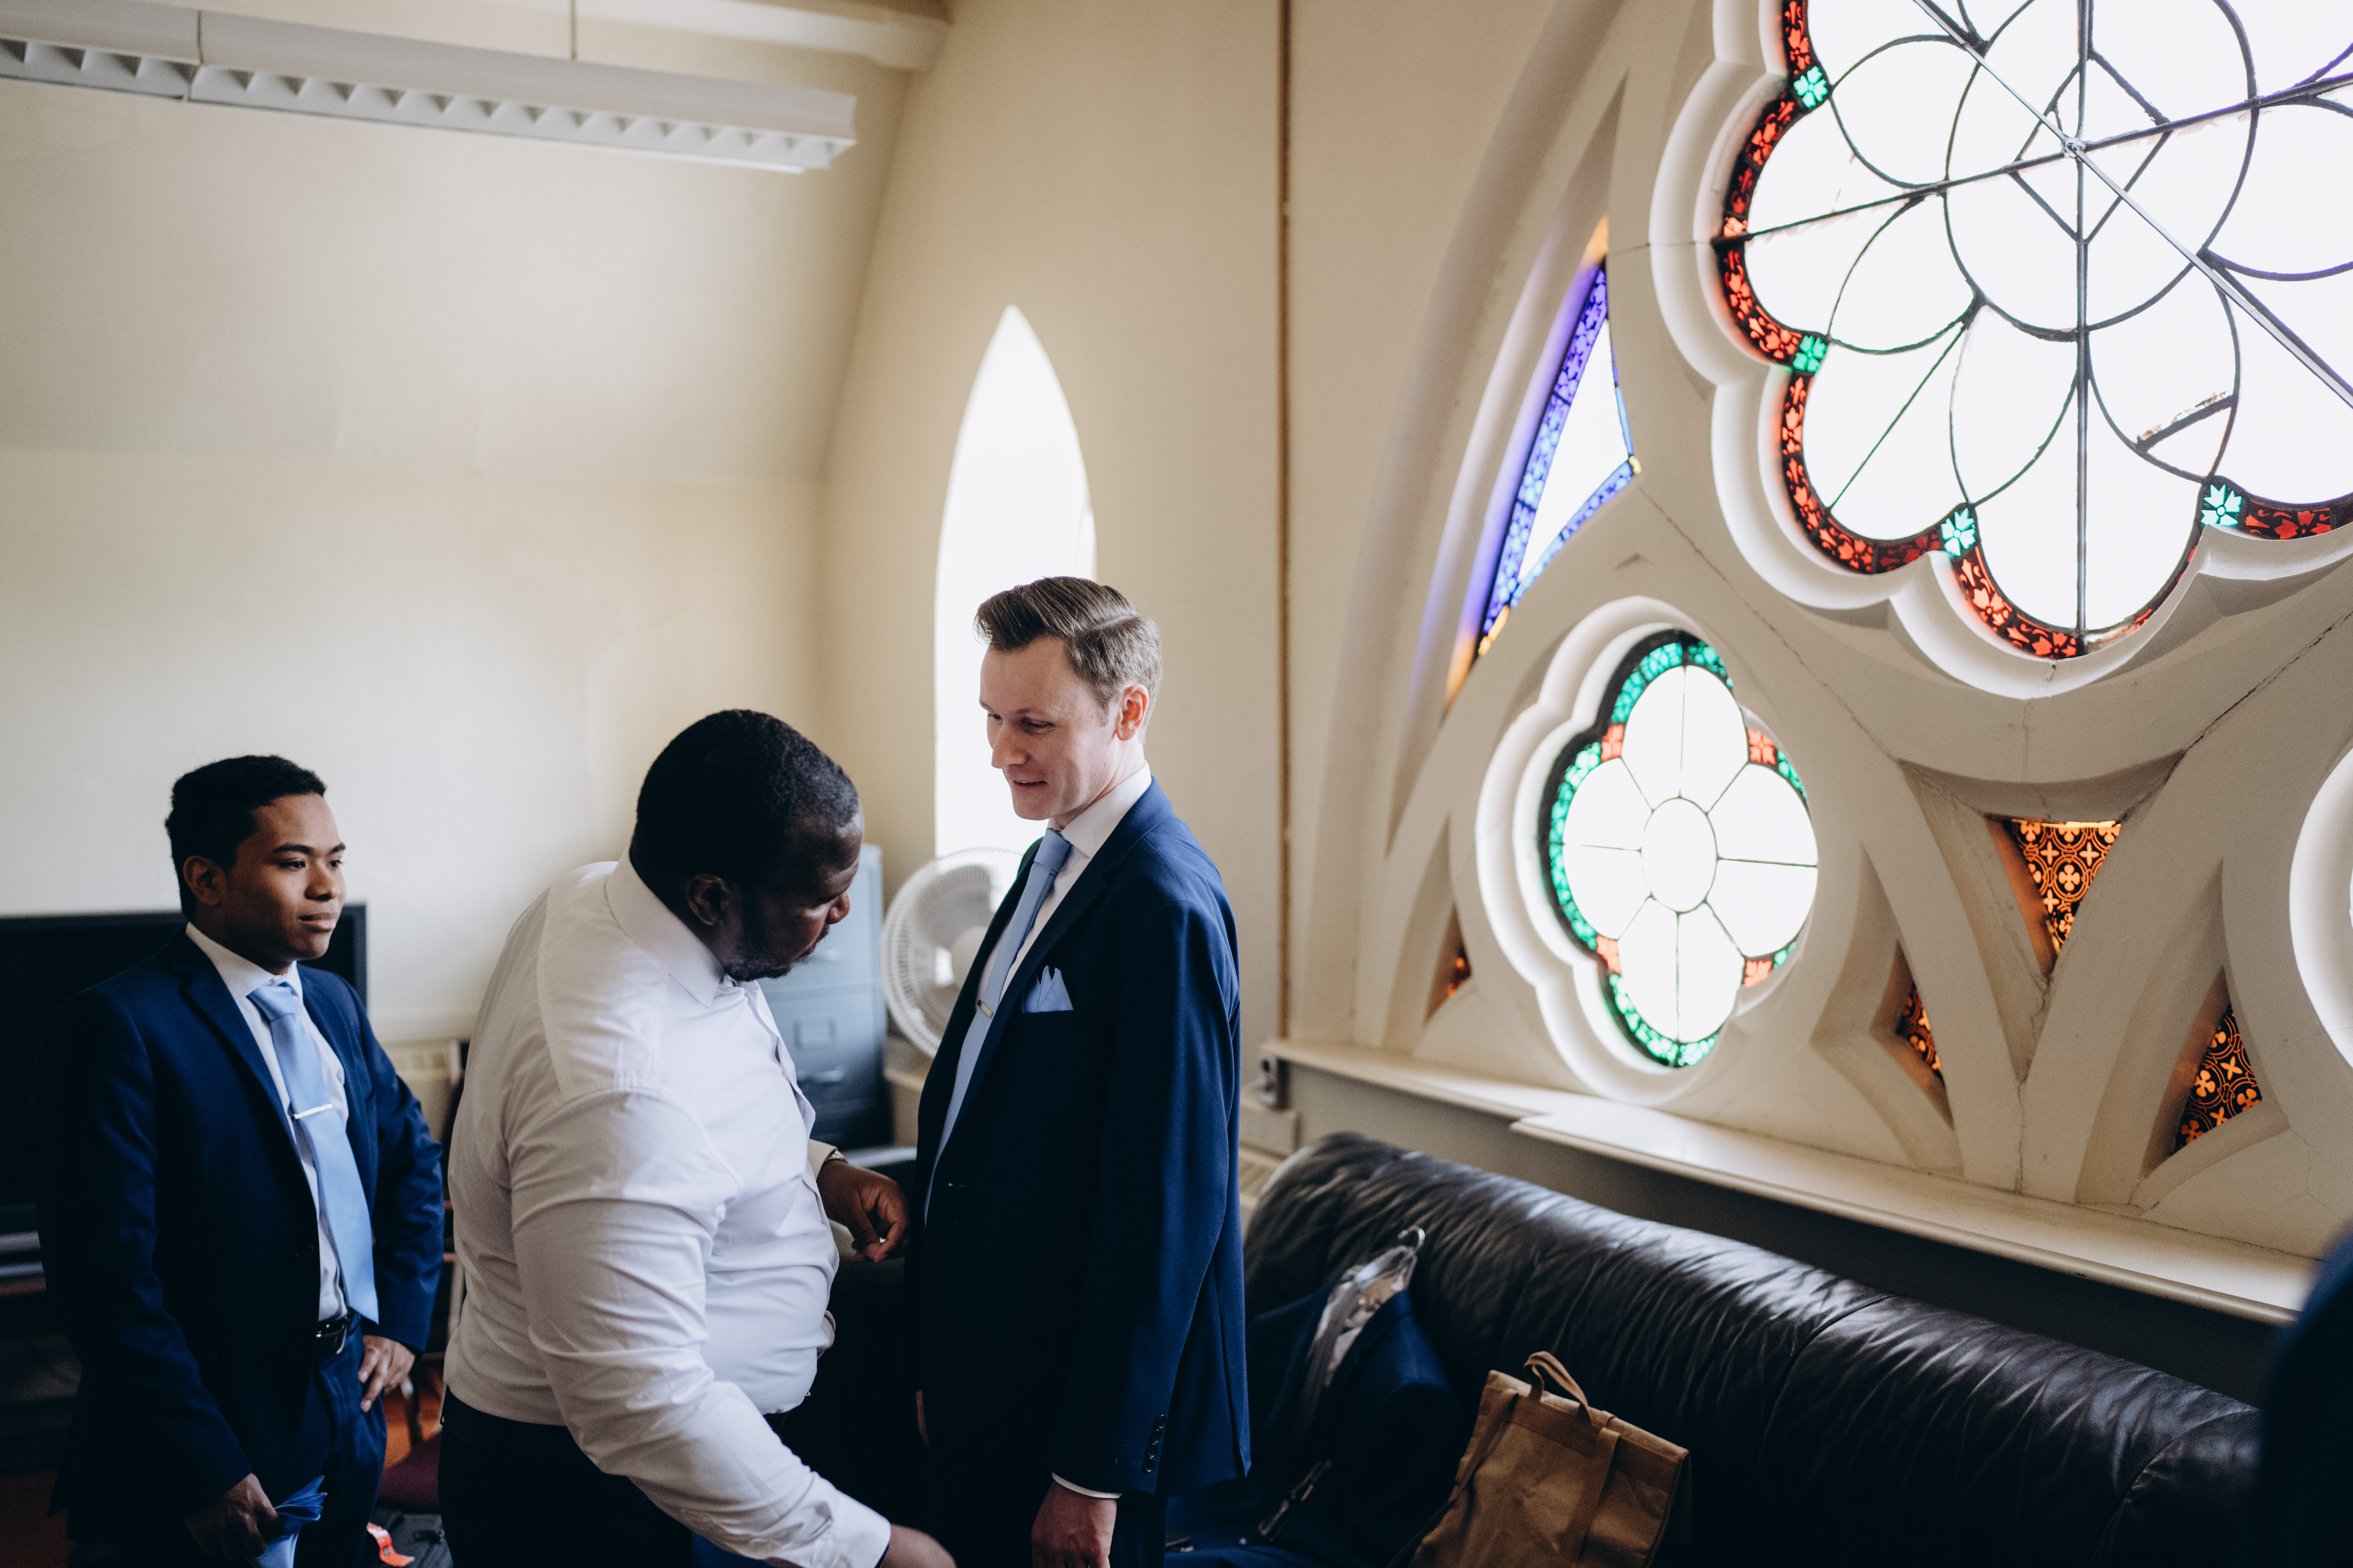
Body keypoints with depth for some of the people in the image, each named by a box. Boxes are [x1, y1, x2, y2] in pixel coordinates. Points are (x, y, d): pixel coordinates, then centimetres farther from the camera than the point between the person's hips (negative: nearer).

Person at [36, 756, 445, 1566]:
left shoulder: (334, 1004, 9)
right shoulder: (118, 1026, -15)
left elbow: (414, 1156, 21)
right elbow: (106, 1276, -20)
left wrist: (403, 1316, 8)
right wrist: (205, 1472, -20)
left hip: (349, 1430, 7)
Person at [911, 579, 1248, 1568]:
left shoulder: (1164, 905, -22)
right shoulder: (1053, 863, 8)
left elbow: (1167, 1212, -23)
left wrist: (1094, 1476, -18)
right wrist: (943, 1368, 16)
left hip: (1075, 1404, -9)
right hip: (984, 1384, 9)